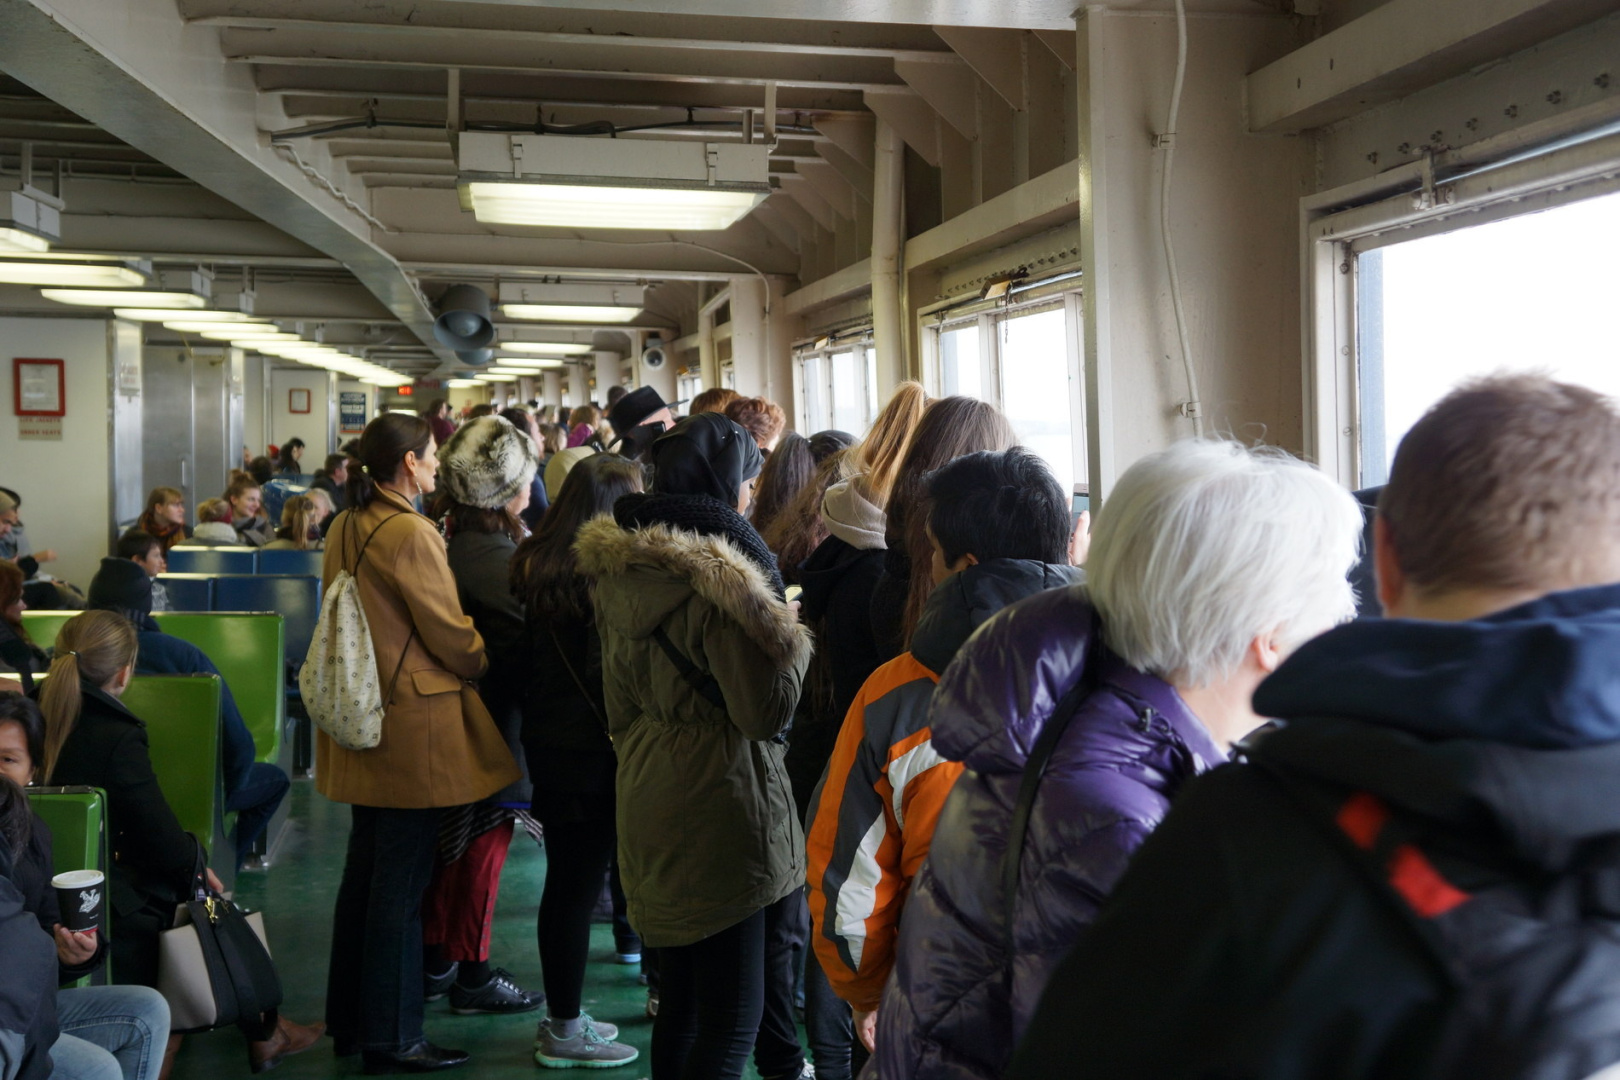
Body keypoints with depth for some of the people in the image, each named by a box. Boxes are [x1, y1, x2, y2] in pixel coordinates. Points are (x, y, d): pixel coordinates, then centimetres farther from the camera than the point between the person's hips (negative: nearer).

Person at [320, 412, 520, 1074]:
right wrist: (484, 666, 3)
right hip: (413, 724, -9)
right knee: (402, 882, 0)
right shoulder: (409, 533, -18)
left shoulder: (345, 529, 9)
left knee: (365, 870, 18)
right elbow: (450, 633, -15)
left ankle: (349, 1020, 29)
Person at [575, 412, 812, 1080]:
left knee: (680, 999, 21)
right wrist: (793, 637, -3)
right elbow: (767, 711, -18)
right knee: (731, 1017, 0)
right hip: (719, 805, -9)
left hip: (648, 794, 9)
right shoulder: (718, 576, -19)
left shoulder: (618, 570, 7)